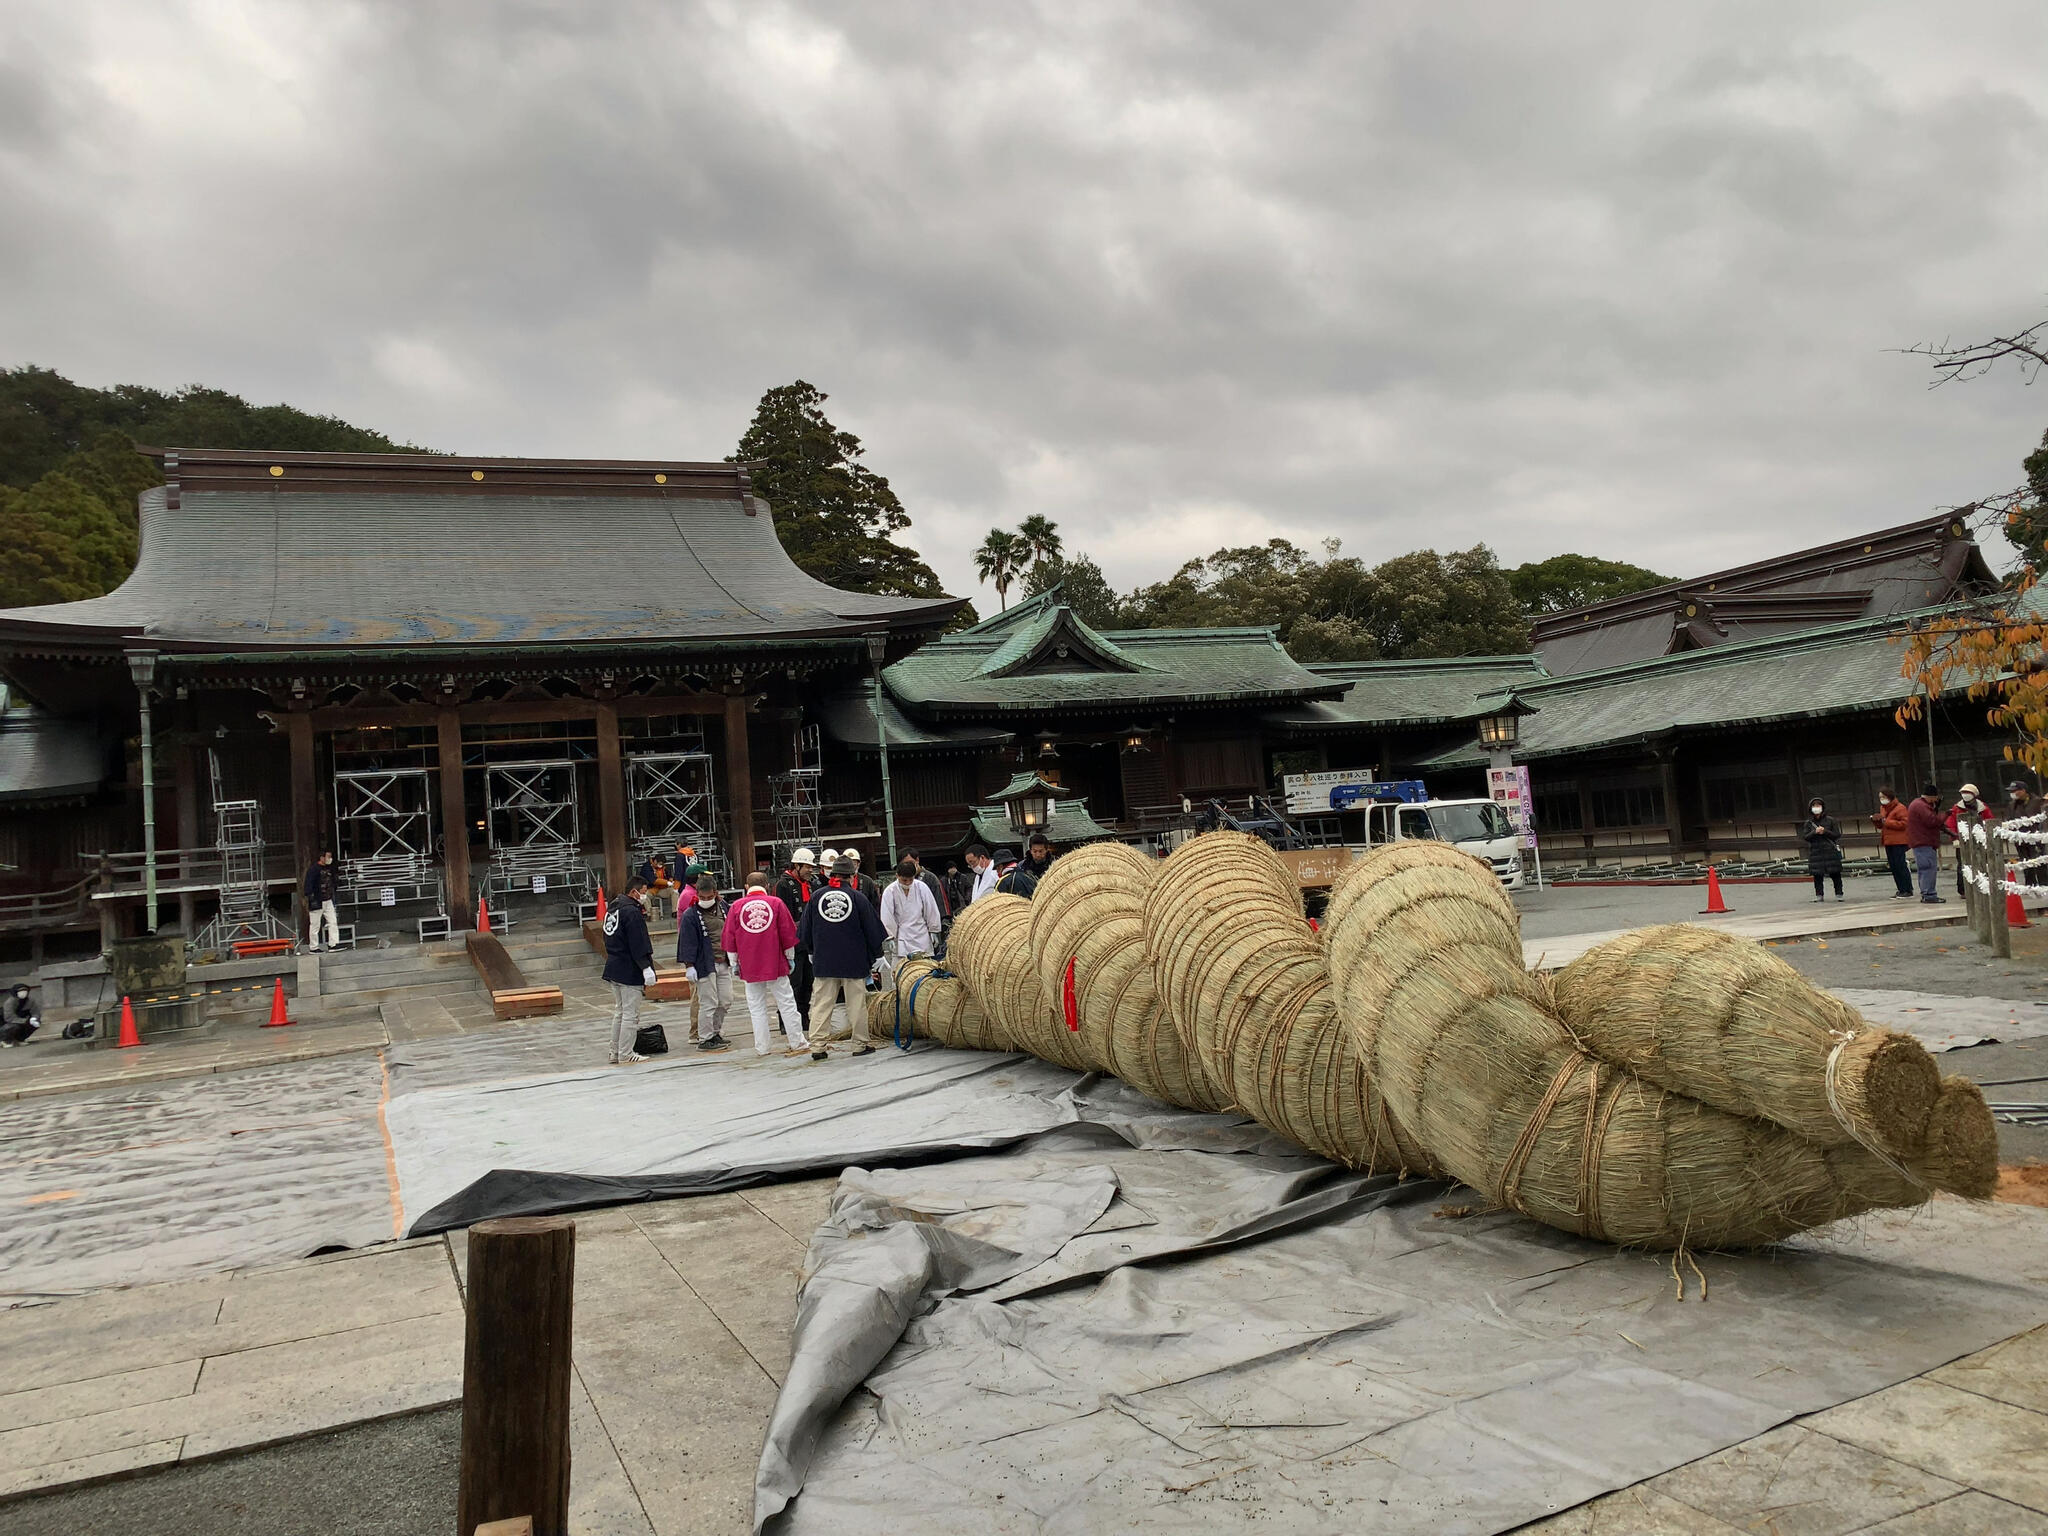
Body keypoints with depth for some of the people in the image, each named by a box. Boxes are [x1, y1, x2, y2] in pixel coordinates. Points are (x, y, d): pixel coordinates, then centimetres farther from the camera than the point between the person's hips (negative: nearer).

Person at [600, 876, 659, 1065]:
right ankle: (625, 1055, 0)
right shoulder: (632, 912, -17)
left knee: (619, 1012, 17)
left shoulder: (612, 910, 13)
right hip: (630, 972, -10)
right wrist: (647, 969, -20)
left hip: (613, 969, 10)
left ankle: (615, 1053, 22)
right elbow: (639, 945, -21)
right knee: (630, 1014, -3)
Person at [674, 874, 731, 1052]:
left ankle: (715, 1032, 23)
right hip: (704, 964, -6)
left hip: (723, 964, 6)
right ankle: (705, 1039, 3)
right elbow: (688, 942, -10)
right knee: (708, 1003, -5)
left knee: (725, 1000, 9)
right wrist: (689, 965, -14)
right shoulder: (690, 915, -8)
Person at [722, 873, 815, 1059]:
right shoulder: (775, 903, -2)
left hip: (749, 966, 1)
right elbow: (788, 933, 1)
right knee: (786, 1002, 6)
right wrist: (790, 957, 12)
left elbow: (729, 938, 5)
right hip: (775, 963, -1)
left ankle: (761, 1048, 8)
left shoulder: (737, 906, 0)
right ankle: (797, 1043, 9)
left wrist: (734, 963, 15)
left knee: (756, 1006, 8)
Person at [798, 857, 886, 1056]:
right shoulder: (858, 898, -7)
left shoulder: (816, 897, 0)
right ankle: (861, 1044, 12)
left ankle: (817, 1045, 4)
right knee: (856, 1004, 6)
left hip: (823, 962, 2)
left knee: (821, 1004, 6)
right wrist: (876, 956, 12)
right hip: (854, 962, -2)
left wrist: (813, 951, 26)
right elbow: (873, 930, -1)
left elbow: (804, 932, 10)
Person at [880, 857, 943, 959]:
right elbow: (887, 918, -5)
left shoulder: (922, 887, -4)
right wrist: (890, 937, -5)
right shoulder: (890, 891, -9)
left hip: (922, 937, 2)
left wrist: (933, 932, 10)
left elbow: (931, 911, 5)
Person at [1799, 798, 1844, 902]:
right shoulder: (1808, 823, 7)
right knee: (1817, 874, 1)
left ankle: (1839, 894, 6)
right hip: (1815, 852, 1)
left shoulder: (1830, 820, 4)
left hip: (1830, 851, -1)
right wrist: (1815, 832, -15)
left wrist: (1825, 832, -13)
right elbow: (1805, 837, 1)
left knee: (1835, 874, -1)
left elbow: (1837, 834, 1)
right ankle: (1819, 895, 8)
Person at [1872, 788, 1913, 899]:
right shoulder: (1883, 808, 17)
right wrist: (1876, 820, 2)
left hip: (1898, 842, -9)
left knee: (1900, 865, -8)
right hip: (1888, 842, 9)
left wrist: (1887, 822, -19)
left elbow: (1904, 823, -19)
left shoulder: (1899, 808, -9)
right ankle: (1901, 890, 16)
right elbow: (1881, 826, 24)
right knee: (1893, 866, 9)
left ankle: (1908, 891, -4)